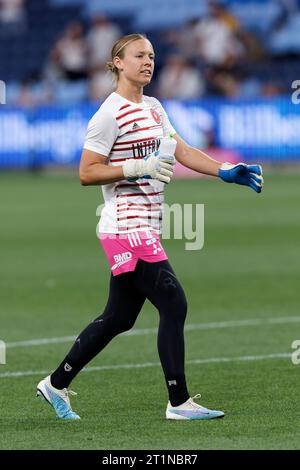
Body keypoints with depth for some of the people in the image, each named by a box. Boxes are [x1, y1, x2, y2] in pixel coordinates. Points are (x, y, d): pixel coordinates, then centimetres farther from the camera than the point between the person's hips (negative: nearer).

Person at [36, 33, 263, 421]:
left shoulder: (153, 109, 16)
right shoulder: (111, 114, -11)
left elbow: (180, 151, 11)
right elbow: (86, 173, -12)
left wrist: (224, 171, -2)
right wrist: (138, 168, -22)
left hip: (143, 229, 9)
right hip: (126, 228, -9)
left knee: (118, 318, 13)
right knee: (173, 305, -12)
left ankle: (56, 384, 24)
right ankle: (179, 402, -7)